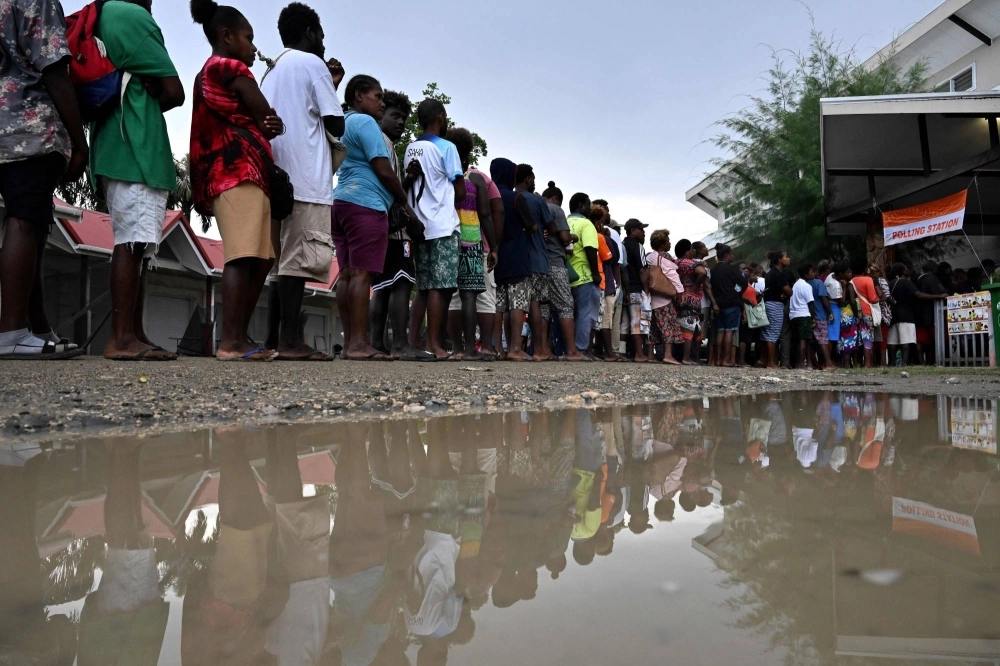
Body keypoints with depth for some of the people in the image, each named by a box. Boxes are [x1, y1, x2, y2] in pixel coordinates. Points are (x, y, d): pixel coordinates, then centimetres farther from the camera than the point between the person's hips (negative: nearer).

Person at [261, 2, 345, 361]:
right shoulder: (313, 64, 2)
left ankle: (274, 340, 4)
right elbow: (336, 125, -2)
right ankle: (290, 339, -15)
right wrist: (333, 88, 16)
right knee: (300, 258, -12)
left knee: (284, 259, 7)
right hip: (305, 177, -8)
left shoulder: (271, 71, 25)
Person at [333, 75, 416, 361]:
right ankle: (359, 344, -17)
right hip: (365, 205, -10)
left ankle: (349, 343, 2)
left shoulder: (344, 123, 26)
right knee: (362, 274, -14)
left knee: (347, 274, 3)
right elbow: (383, 171, -9)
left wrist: (402, 181, 26)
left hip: (342, 202, 10)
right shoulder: (365, 122, -3)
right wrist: (405, 202, 3)